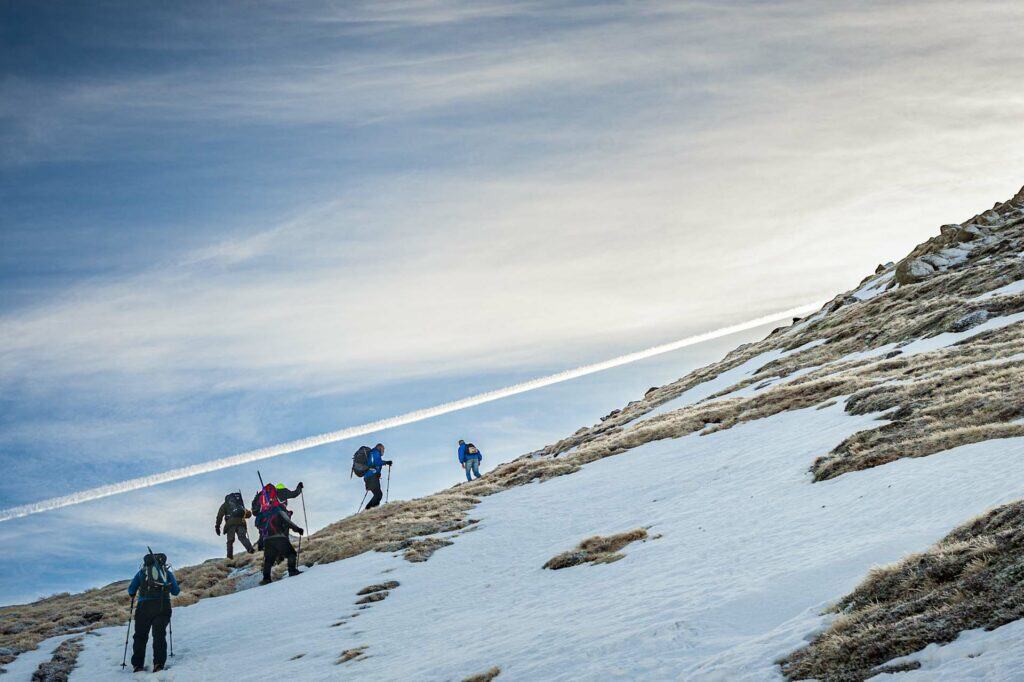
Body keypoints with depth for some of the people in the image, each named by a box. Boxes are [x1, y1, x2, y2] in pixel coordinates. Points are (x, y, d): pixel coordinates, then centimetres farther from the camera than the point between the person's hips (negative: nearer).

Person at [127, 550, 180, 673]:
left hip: (144, 606, 0)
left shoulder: (142, 572, 15)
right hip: (163, 606, 0)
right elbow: (176, 591, 17)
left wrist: (133, 593, 37)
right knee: (159, 635, 0)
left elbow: (131, 590, 15)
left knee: (140, 635, 8)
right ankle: (158, 663, -16)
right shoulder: (167, 572, 16)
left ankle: (137, 664, 1)